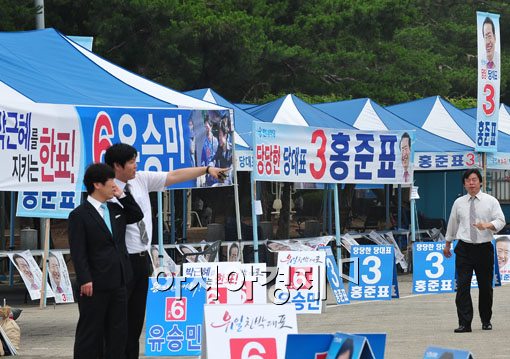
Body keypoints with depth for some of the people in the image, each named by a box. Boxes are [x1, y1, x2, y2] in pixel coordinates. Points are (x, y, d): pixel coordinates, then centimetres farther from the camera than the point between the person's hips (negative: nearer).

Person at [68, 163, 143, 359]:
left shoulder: (115, 209, 12)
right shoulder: (79, 215, -9)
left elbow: (137, 215, 23)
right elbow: (78, 252, -14)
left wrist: (122, 196, 10)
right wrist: (85, 280, -21)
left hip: (118, 282, 7)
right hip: (95, 284, -7)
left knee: (118, 331, 11)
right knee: (90, 332, 0)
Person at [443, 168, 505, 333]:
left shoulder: (490, 201, 2)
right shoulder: (459, 203, 7)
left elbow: (500, 221, -6)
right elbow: (452, 224, 17)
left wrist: (487, 225, -26)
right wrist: (447, 244, 23)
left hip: (484, 248, -1)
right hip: (464, 248, 1)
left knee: (485, 286, 7)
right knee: (462, 286, -8)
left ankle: (486, 321, 23)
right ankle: (464, 323, -7)